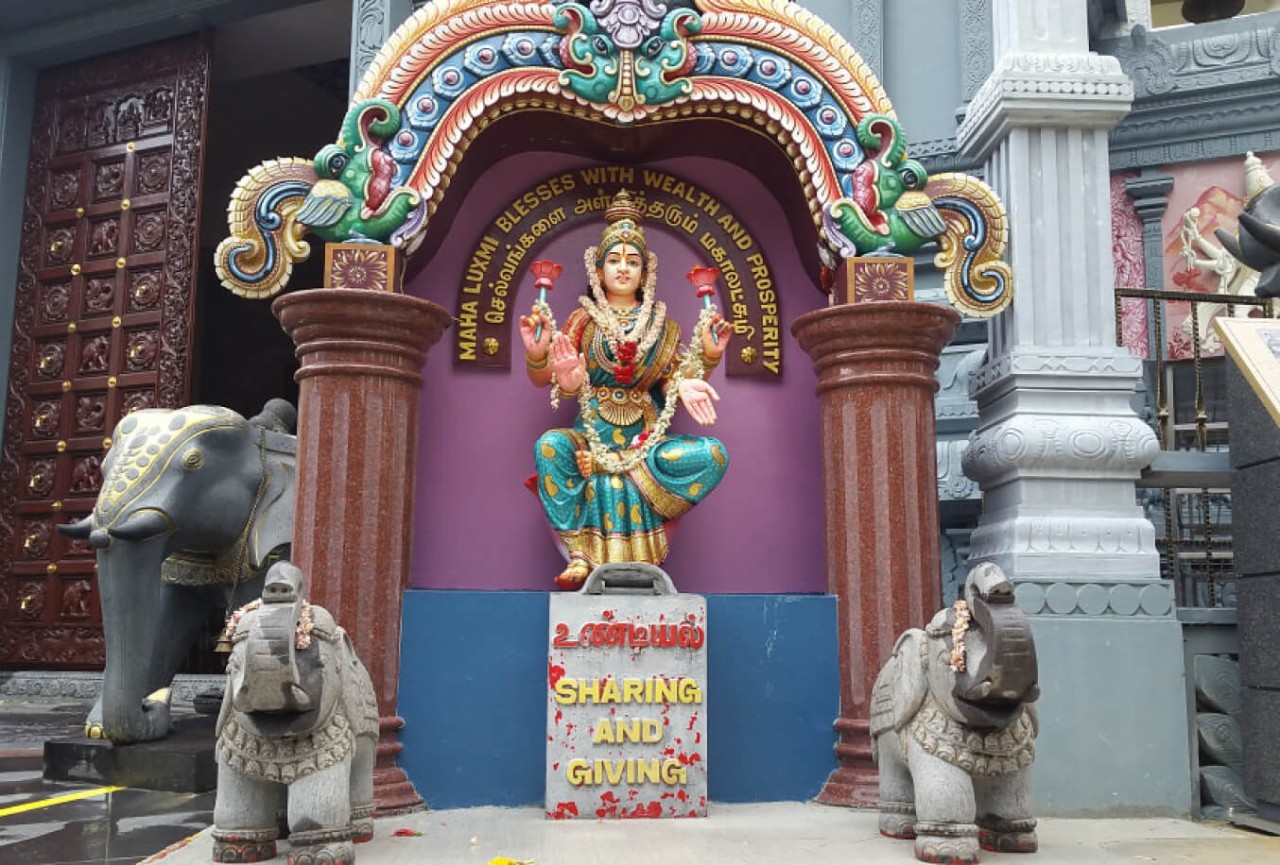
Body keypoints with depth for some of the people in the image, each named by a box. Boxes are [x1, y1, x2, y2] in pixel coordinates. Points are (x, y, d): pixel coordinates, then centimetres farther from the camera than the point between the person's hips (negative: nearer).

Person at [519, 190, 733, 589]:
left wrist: (708, 354, -6)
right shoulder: (583, 320, 10)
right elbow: (544, 379, 5)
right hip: (593, 433, -1)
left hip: (646, 437, 1)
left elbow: (675, 383, 9)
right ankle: (579, 555, -30)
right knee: (550, 445, -35)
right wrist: (537, 351, -17)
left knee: (712, 454, -27)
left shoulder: (661, 324, 14)